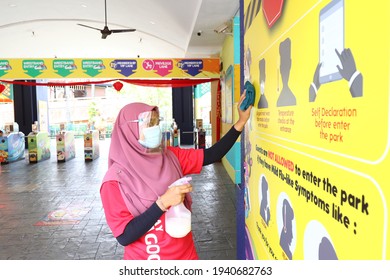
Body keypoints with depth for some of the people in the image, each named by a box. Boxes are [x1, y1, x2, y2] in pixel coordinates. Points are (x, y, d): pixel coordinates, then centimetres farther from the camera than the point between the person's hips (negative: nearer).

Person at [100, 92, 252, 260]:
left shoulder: (170, 157, -6)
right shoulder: (115, 180, -19)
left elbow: (212, 155, -4)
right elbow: (124, 236, -20)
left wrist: (241, 121, -11)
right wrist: (163, 203, -29)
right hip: (145, 257, -4)